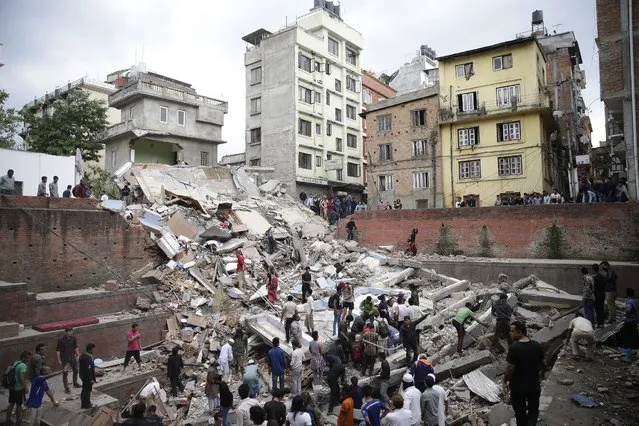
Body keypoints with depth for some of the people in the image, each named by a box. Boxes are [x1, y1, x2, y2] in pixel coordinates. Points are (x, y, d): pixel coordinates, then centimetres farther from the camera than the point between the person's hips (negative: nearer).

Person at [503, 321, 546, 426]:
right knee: (533, 409, 21)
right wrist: (541, 376, 23)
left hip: (518, 387, -4)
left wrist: (504, 382, -8)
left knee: (520, 411, 17)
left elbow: (510, 368, -22)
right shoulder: (537, 346, -8)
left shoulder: (514, 348, -24)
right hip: (534, 385, 4)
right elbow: (543, 364, 4)